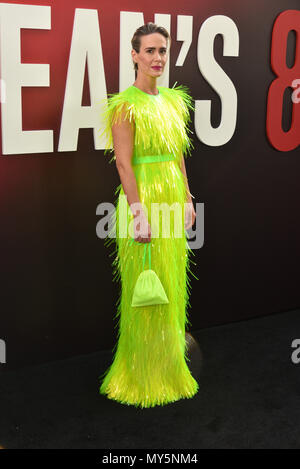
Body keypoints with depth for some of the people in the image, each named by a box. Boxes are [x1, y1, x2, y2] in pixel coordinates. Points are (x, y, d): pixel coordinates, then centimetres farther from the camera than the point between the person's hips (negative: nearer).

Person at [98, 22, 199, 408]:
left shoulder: (173, 100, 12)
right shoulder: (126, 105, -11)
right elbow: (124, 163, -16)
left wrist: (187, 199, 14)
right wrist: (139, 212, -21)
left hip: (173, 198, 8)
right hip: (144, 197, -7)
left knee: (172, 286, 15)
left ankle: (167, 364, 32)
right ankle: (143, 374, 17)